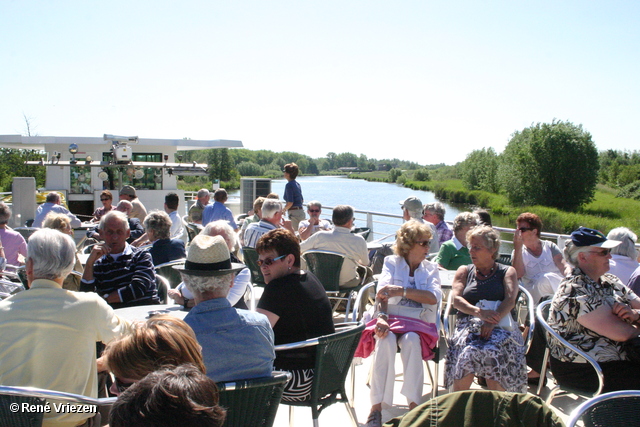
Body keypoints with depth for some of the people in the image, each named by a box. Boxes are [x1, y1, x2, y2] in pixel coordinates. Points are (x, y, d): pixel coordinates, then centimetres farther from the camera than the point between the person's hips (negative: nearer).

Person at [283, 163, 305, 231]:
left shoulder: (289, 185, -13)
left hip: (294, 212, -9)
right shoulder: (297, 184, 13)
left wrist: (284, 210, -3)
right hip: (301, 211, 9)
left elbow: (290, 202, -19)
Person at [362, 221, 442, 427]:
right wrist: (382, 317, -29)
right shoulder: (392, 262, 10)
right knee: (386, 340, -33)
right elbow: (383, 291, -9)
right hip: (392, 319, -1)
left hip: (417, 323, 1)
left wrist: (401, 290, -17)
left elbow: (434, 297, -6)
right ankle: (376, 408, -29)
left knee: (411, 340, -33)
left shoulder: (431, 268, 14)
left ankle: (414, 406, -28)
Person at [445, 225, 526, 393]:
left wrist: (493, 322, -22)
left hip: (501, 325, -1)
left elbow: (510, 300, -2)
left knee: (495, 351, -35)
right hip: (468, 324, 1)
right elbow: (456, 299, 4)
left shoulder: (507, 272, 16)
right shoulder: (464, 271, 20)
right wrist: (479, 312, -17)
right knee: (465, 353, -32)